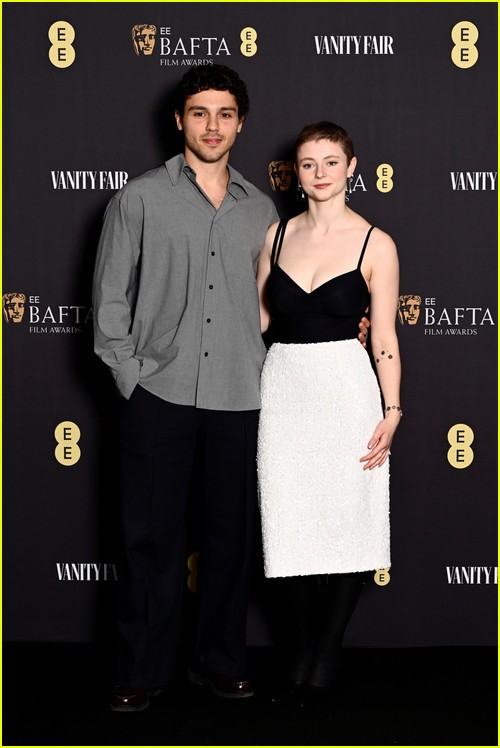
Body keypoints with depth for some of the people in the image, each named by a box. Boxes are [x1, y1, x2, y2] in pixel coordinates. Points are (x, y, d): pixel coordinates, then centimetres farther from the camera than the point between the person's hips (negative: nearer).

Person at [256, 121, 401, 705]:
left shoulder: (375, 245, -2)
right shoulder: (277, 235, 8)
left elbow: (384, 337, -3)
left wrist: (392, 411, -9)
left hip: (346, 387, -3)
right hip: (282, 386, 3)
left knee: (347, 519, 1)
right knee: (291, 522, 6)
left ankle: (327, 655, 18)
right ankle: (303, 652, 20)